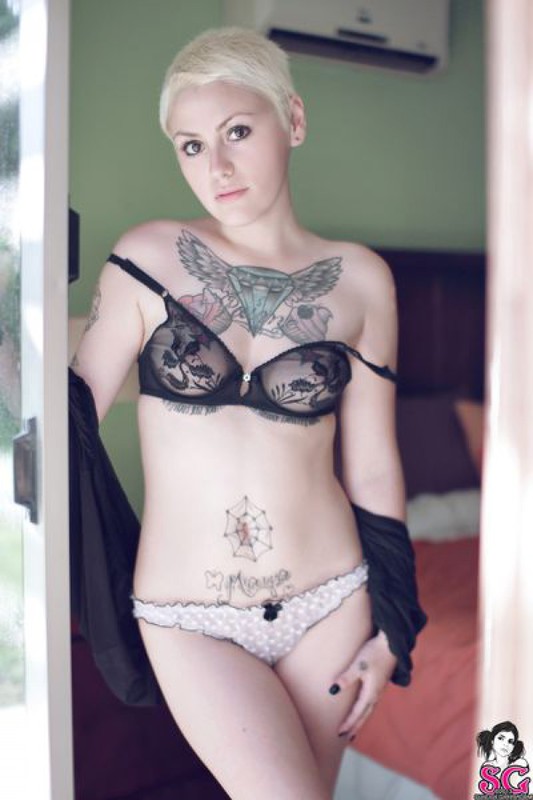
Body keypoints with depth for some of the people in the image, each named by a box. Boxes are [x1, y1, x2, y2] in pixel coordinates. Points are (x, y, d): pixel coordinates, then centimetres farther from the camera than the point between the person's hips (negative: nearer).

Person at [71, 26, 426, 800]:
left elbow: (372, 463, 2)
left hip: (330, 603, 2)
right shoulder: (148, 258, -5)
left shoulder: (359, 280, -2)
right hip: (189, 619, -1)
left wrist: (389, 626, 4)